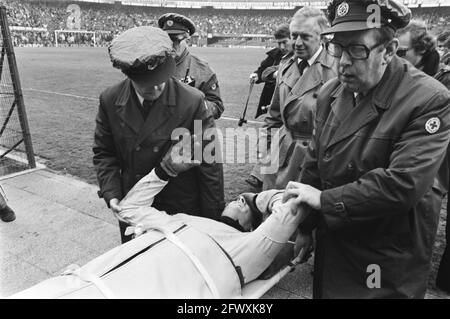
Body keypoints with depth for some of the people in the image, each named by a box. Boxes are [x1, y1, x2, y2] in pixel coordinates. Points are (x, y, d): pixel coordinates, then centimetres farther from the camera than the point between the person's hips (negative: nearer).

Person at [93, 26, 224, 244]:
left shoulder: (192, 101, -20)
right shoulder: (110, 101, -9)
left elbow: (209, 164, -14)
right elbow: (103, 152, 3)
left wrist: (212, 220, -9)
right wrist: (111, 193, -12)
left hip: (182, 210, -3)